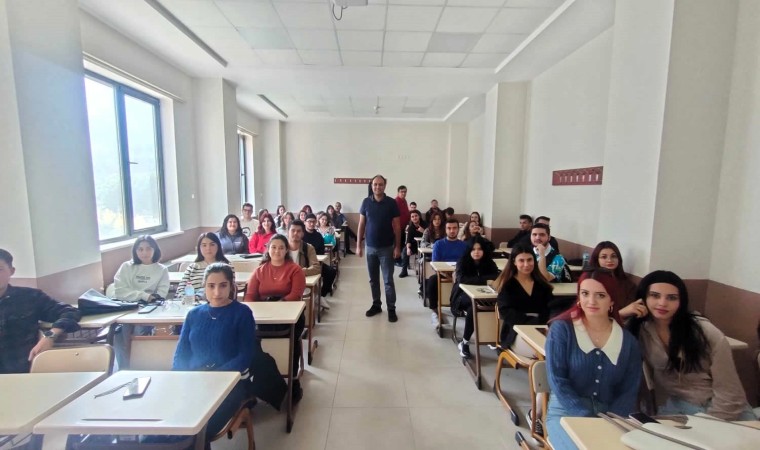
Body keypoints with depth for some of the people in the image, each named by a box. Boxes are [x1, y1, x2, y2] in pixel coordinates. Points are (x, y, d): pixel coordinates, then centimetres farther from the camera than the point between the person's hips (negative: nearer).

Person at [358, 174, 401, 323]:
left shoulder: (391, 203, -5)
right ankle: (376, 305, 27)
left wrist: (397, 247, -6)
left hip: (387, 248, -2)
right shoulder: (366, 202, 0)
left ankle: (391, 309, 12)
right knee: (373, 279, 12)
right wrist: (358, 245, 1)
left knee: (388, 280, 2)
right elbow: (361, 224, 4)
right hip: (370, 247, 3)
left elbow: (397, 226, -3)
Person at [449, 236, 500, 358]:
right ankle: (464, 342, -23)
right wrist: (484, 280, -25)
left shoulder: (489, 263, 2)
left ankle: (465, 342, -19)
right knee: (474, 304, -37)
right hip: (463, 297, -2)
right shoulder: (463, 262, -8)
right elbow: (462, 279, -25)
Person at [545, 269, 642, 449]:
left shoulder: (628, 340, 4)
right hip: (566, 412, -3)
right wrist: (588, 418, -18)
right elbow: (557, 381, -10)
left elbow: (629, 391, 2)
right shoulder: (561, 329, -7)